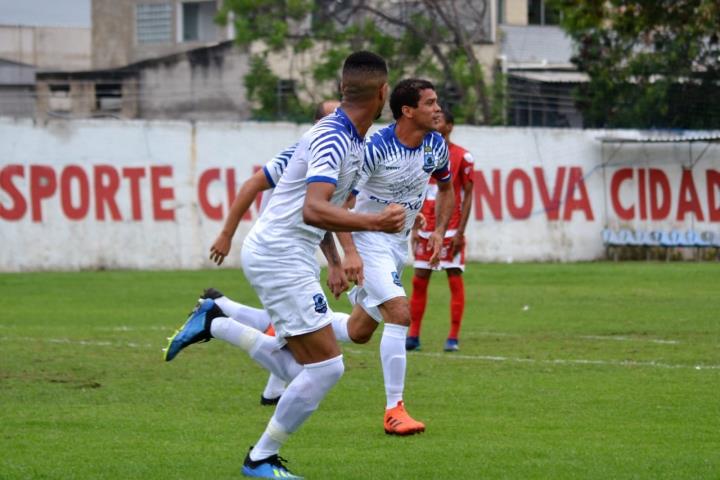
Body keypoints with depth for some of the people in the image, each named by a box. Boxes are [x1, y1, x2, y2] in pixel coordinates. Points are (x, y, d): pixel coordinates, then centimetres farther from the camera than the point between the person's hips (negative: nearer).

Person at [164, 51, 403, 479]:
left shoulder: (350, 138, 10)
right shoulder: (333, 138, -21)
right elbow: (314, 210, -35)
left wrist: (336, 258, 24)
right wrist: (375, 222, -43)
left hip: (291, 258, 10)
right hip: (280, 256, -10)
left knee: (299, 370, 11)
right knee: (327, 367, -10)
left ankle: (215, 323, 19)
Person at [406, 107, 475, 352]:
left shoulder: (462, 156, -3)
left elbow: (468, 195, -4)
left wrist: (460, 232, -11)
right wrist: (415, 228, 5)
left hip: (451, 229, -4)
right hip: (426, 229, 5)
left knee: (455, 279, -3)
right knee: (419, 280, 3)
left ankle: (453, 338, -1)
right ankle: (413, 336, 8)